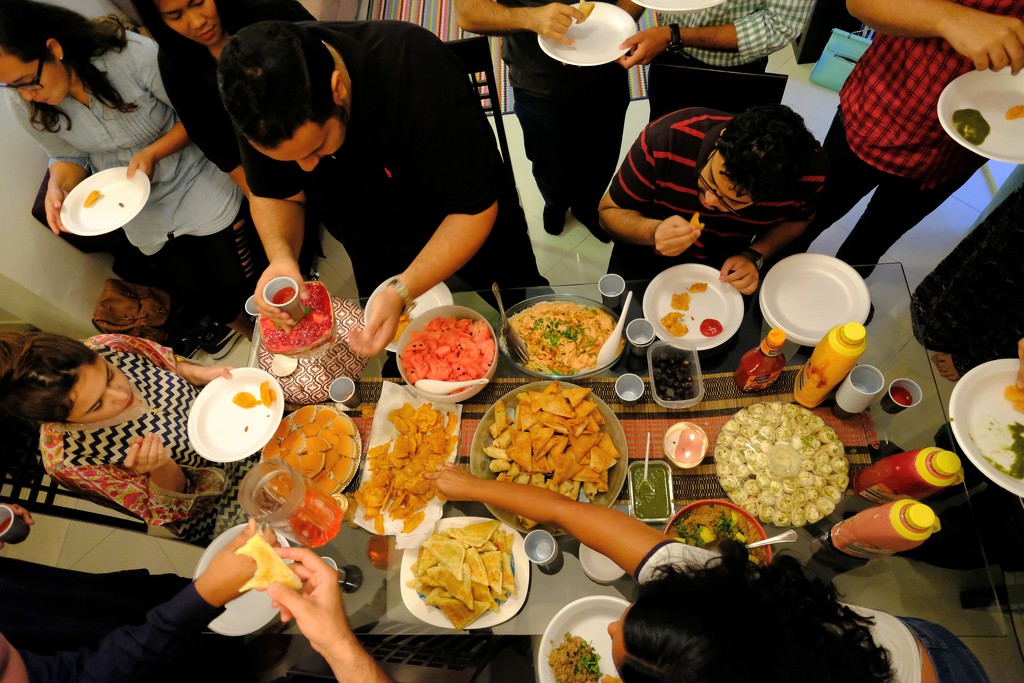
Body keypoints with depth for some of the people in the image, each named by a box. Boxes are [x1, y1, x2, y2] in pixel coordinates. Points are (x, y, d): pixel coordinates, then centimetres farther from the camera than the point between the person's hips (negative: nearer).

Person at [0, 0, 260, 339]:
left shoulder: (134, 54, -26)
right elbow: (68, 156, 3)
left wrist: (152, 152, -27)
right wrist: (58, 186, -19)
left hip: (195, 182, -4)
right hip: (139, 209, 4)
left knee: (237, 282, 2)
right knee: (197, 294, 11)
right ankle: (245, 333, 40)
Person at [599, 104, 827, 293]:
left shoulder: (809, 168, -26)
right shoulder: (664, 139, -33)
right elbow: (609, 212, -19)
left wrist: (755, 256, -21)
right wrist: (653, 232, -40)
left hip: (727, 263, 4)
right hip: (648, 254, -3)